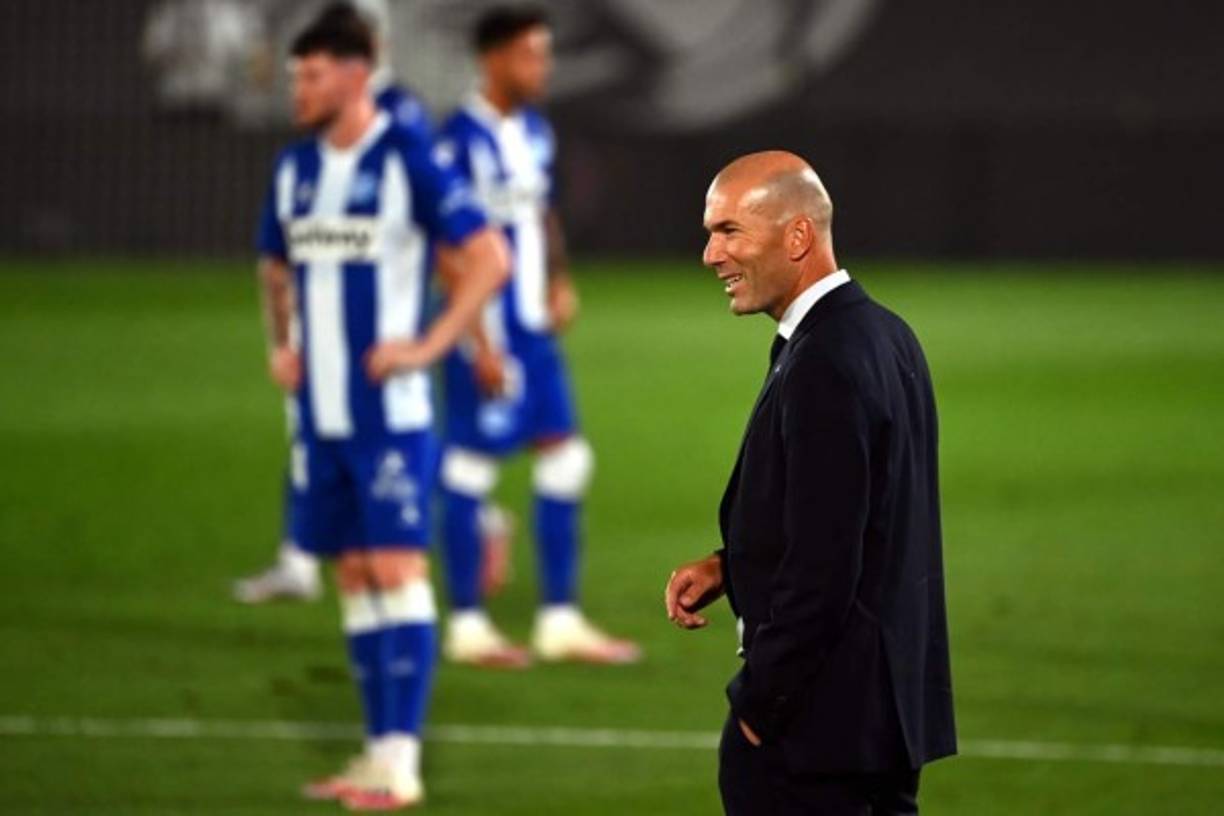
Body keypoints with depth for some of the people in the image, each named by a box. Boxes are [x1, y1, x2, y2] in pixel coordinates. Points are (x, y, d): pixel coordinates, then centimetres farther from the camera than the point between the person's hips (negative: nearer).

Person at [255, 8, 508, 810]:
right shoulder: (295, 168, 11)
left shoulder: (407, 162, -10)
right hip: (320, 411, 7)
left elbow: (489, 258, -10)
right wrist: (280, 344, 12)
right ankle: (380, 750, 14)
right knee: (354, 574, 9)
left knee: (397, 569, -10)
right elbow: (277, 268, 27)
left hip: (390, 409, -7)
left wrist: (429, 345, -14)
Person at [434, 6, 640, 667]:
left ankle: (560, 619, 14)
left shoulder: (535, 133, 11)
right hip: (487, 332, -9)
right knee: (471, 466, -1)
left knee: (564, 458, 8)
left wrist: (560, 282, 7)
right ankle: (466, 624, 7)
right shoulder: (461, 141, -15)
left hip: (533, 329, 9)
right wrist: (480, 342, -19)